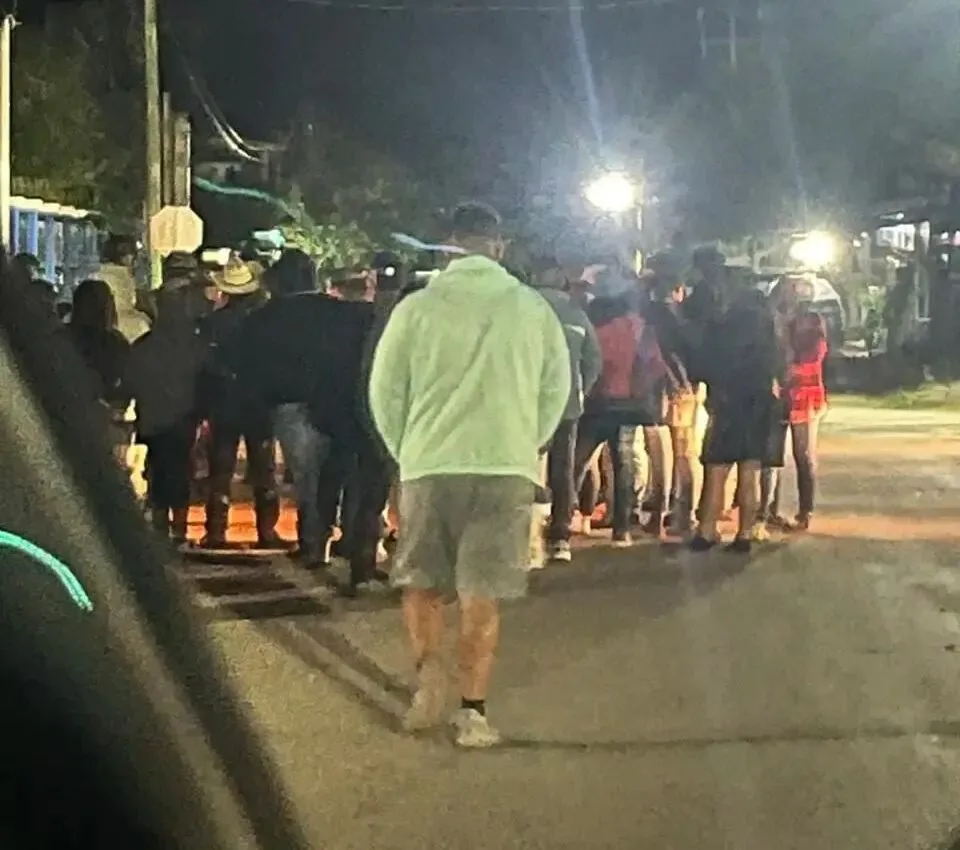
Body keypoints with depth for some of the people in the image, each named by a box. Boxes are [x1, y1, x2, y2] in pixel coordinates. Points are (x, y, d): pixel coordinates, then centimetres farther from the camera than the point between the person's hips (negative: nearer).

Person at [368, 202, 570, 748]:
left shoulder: (418, 307, -1)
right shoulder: (532, 307, 2)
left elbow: (385, 390, 3)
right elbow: (557, 387, 6)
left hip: (429, 463, 0)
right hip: (507, 465, 0)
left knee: (421, 580, 17)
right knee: (482, 593, 5)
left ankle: (429, 670, -4)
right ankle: (473, 711, 2)